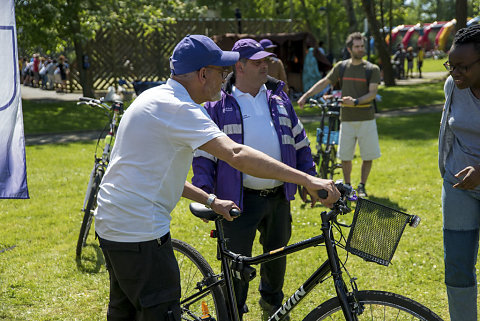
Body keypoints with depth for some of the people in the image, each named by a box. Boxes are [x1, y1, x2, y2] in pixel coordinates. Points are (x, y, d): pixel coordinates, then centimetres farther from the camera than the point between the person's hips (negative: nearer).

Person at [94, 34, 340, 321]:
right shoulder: (176, 108, -20)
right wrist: (307, 180, -33)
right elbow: (236, 154, -32)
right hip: (140, 233, -11)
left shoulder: (153, 98, 12)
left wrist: (211, 201, 13)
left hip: (111, 223, 11)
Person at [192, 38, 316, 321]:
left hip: (279, 198, 5)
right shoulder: (219, 104, -4)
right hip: (241, 200, -5)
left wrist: (310, 178, 13)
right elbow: (204, 151, -3)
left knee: (277, 254, 19)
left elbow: (299, 141, 16)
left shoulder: (279, 99, 9)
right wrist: (204, 191, -11)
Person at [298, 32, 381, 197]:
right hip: (347, 119, 1)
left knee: (368, 155, 2)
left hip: (366, 118, -1)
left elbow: (372, 93, -8)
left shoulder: (372, 69, 0)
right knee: (345, 156, 2)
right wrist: (306, 95, 5)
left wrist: (356, 101, -24)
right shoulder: (341, 67, 7)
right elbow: (324, 82, 12)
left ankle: (362, 186, 19)